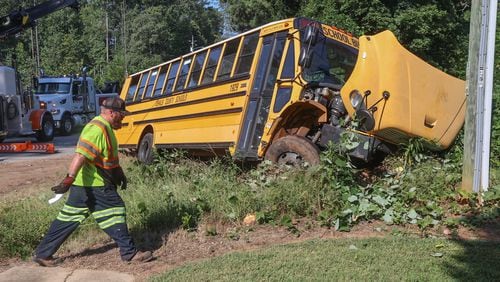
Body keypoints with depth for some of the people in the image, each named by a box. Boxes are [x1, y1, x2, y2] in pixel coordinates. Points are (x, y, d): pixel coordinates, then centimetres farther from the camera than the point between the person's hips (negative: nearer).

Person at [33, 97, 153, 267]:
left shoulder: (104, 127, 15)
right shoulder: (97, 129, -19)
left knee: (68, 218, 15)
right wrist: (68, 180, -34)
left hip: (84, 185, 10)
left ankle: (43, 254, 23)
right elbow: (80, 156, -29)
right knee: (113, 214, -1)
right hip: (93, 186, -10)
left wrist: (119, 173, 27)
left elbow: (109, 157, 26)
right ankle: (130, 253, 9)